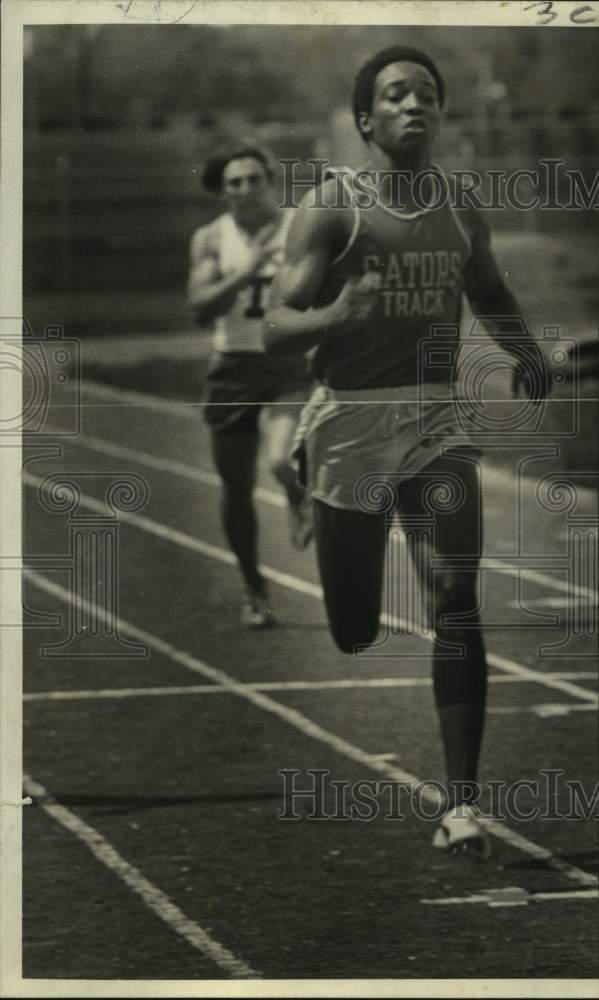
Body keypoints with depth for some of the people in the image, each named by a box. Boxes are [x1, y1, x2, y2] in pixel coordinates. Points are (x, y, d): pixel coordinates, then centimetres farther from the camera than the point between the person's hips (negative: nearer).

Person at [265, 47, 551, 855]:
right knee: (351, 630, 3)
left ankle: (462, 801, -17)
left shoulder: (461, 208, 7)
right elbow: (277, 328, -12)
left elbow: (489, 292, 25)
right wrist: (335, 315, -32)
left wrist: (527, 351, 6)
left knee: (456, 599, -16)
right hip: (350, 420, -3)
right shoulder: (332, 207, -7)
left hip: (435, 416, 3)